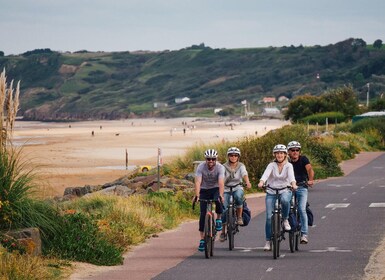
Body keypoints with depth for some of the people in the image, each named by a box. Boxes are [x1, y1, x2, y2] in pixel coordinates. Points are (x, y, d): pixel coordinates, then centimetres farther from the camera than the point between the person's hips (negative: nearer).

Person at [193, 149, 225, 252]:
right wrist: (196, 195, -45)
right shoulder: (201, 167, -20)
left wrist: (221, 195, -50)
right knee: (203, 214, -7)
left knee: (218, 201, -35)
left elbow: (221, 182, -35)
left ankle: (219, 219, -5)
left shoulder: (220, 167, -23)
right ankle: (202, 239, -1)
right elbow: (198, 182, -31)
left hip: (216, 189, -1)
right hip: (204, 190, 1)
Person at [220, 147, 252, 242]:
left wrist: (247, 182, -41)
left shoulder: (241, 166, -1)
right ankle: (223, 232, 0)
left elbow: (245, 174, -20)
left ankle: (239, 217, -16)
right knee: (224, 209, -14)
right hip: (226, 189, 1)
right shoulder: (224, 167, -2)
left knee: (238, 196, -37)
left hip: (238, 188, 0)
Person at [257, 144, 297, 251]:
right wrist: (261, 182, -40)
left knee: (285, 200, -38)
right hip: (271, 192, 1)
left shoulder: (288, 166, 1)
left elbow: (291, 175, -19)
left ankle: (285, 220, -11)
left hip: (285, 190, -1)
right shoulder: (272, 165, 1)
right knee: (269, 217, -9)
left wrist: (293, 184, -40)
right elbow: (266, 174, -18)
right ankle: (268, 241, 2)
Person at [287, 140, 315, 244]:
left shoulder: (303, 159, -5)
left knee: (302, 209, -15)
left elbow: (310, 169, -19)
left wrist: (310, 180, -36)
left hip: (301, 187, -2)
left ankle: (304, 234, -14)